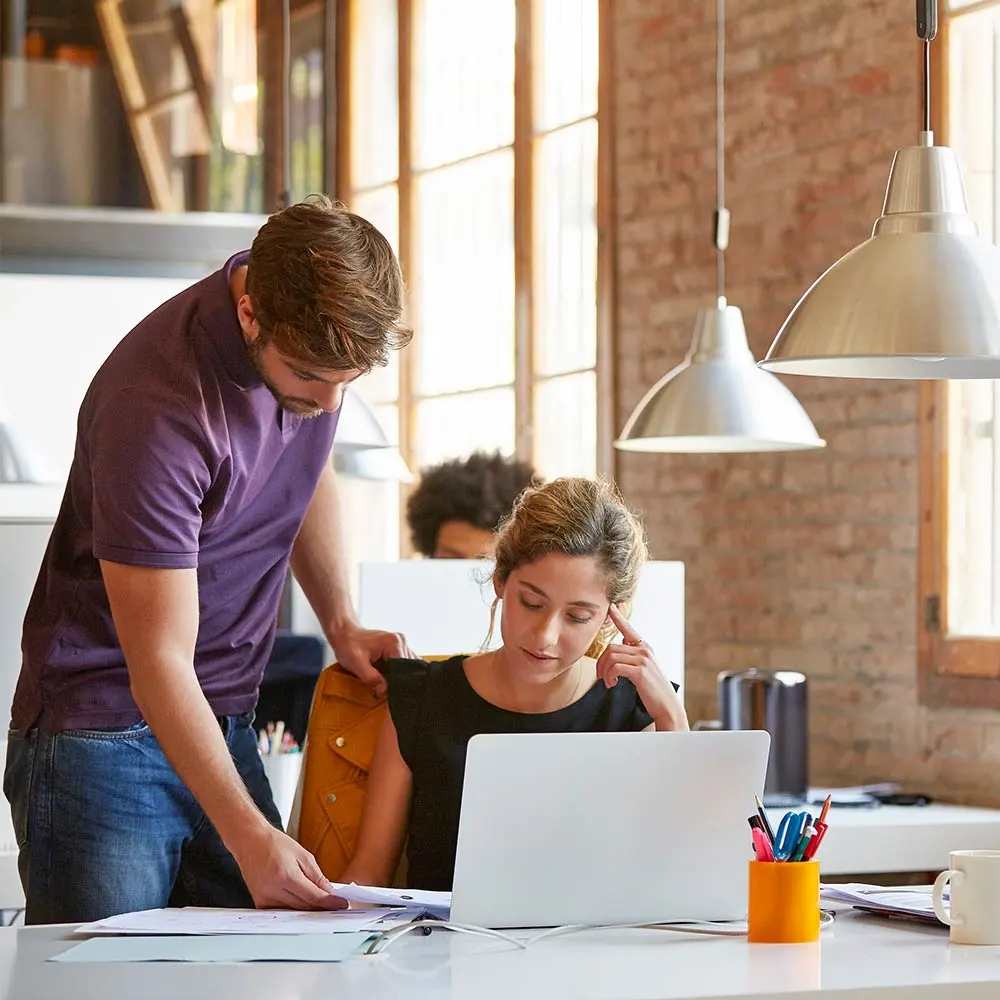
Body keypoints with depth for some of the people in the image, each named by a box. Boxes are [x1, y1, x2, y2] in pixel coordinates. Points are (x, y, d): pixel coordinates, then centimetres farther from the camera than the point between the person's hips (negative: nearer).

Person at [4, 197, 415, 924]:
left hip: (227, 726, 7)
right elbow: (159, 664, -26)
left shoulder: (315, 332, -4)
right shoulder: (154, 407, -27)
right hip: (103, 726, -7)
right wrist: (250, 836, -31)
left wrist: (341, 622, 6)